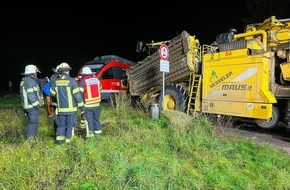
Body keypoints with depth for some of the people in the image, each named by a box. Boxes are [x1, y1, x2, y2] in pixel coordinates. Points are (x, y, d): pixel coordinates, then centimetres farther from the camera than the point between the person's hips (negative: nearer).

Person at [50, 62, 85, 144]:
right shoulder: (71, 81, -12)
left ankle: (59, 138, 14)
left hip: (60, 108, 4)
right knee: (70, 125, 7)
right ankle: (68, 140, 11)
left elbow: (52, 93, 14)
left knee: (61, 124, 17)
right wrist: (82, 106, -6)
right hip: (71, 108, -4)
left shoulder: (56, 82, 3)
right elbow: (77, 95, -13)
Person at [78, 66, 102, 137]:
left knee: (89, 119, 4)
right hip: (96, 103, 5)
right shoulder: (96, 79, 5)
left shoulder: (83, 81, -12)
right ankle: (97, 130, 29)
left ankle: (90, 133, 6)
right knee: (96, 118, 18)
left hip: (87, 105, -5)